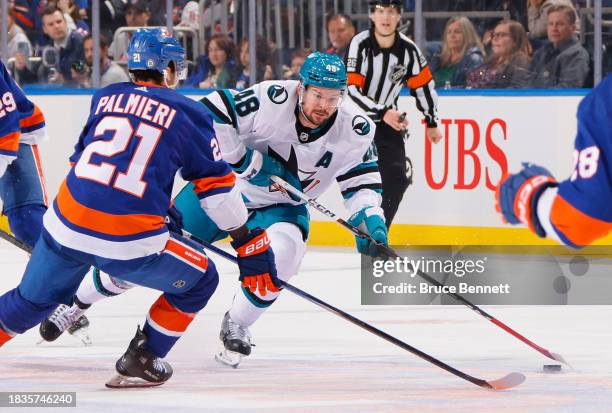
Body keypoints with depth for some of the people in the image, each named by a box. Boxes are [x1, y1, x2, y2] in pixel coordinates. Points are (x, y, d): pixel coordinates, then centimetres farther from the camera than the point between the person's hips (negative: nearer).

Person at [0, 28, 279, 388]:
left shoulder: (106, 98, 16)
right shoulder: (188, 114, 5)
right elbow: (217, 186, 7)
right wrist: (251, 245, 14)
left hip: (66, 224, 4)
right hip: (130, 240, -4)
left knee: (33, 301, 28)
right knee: (200, 281, 20)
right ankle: (140, 363, 19)